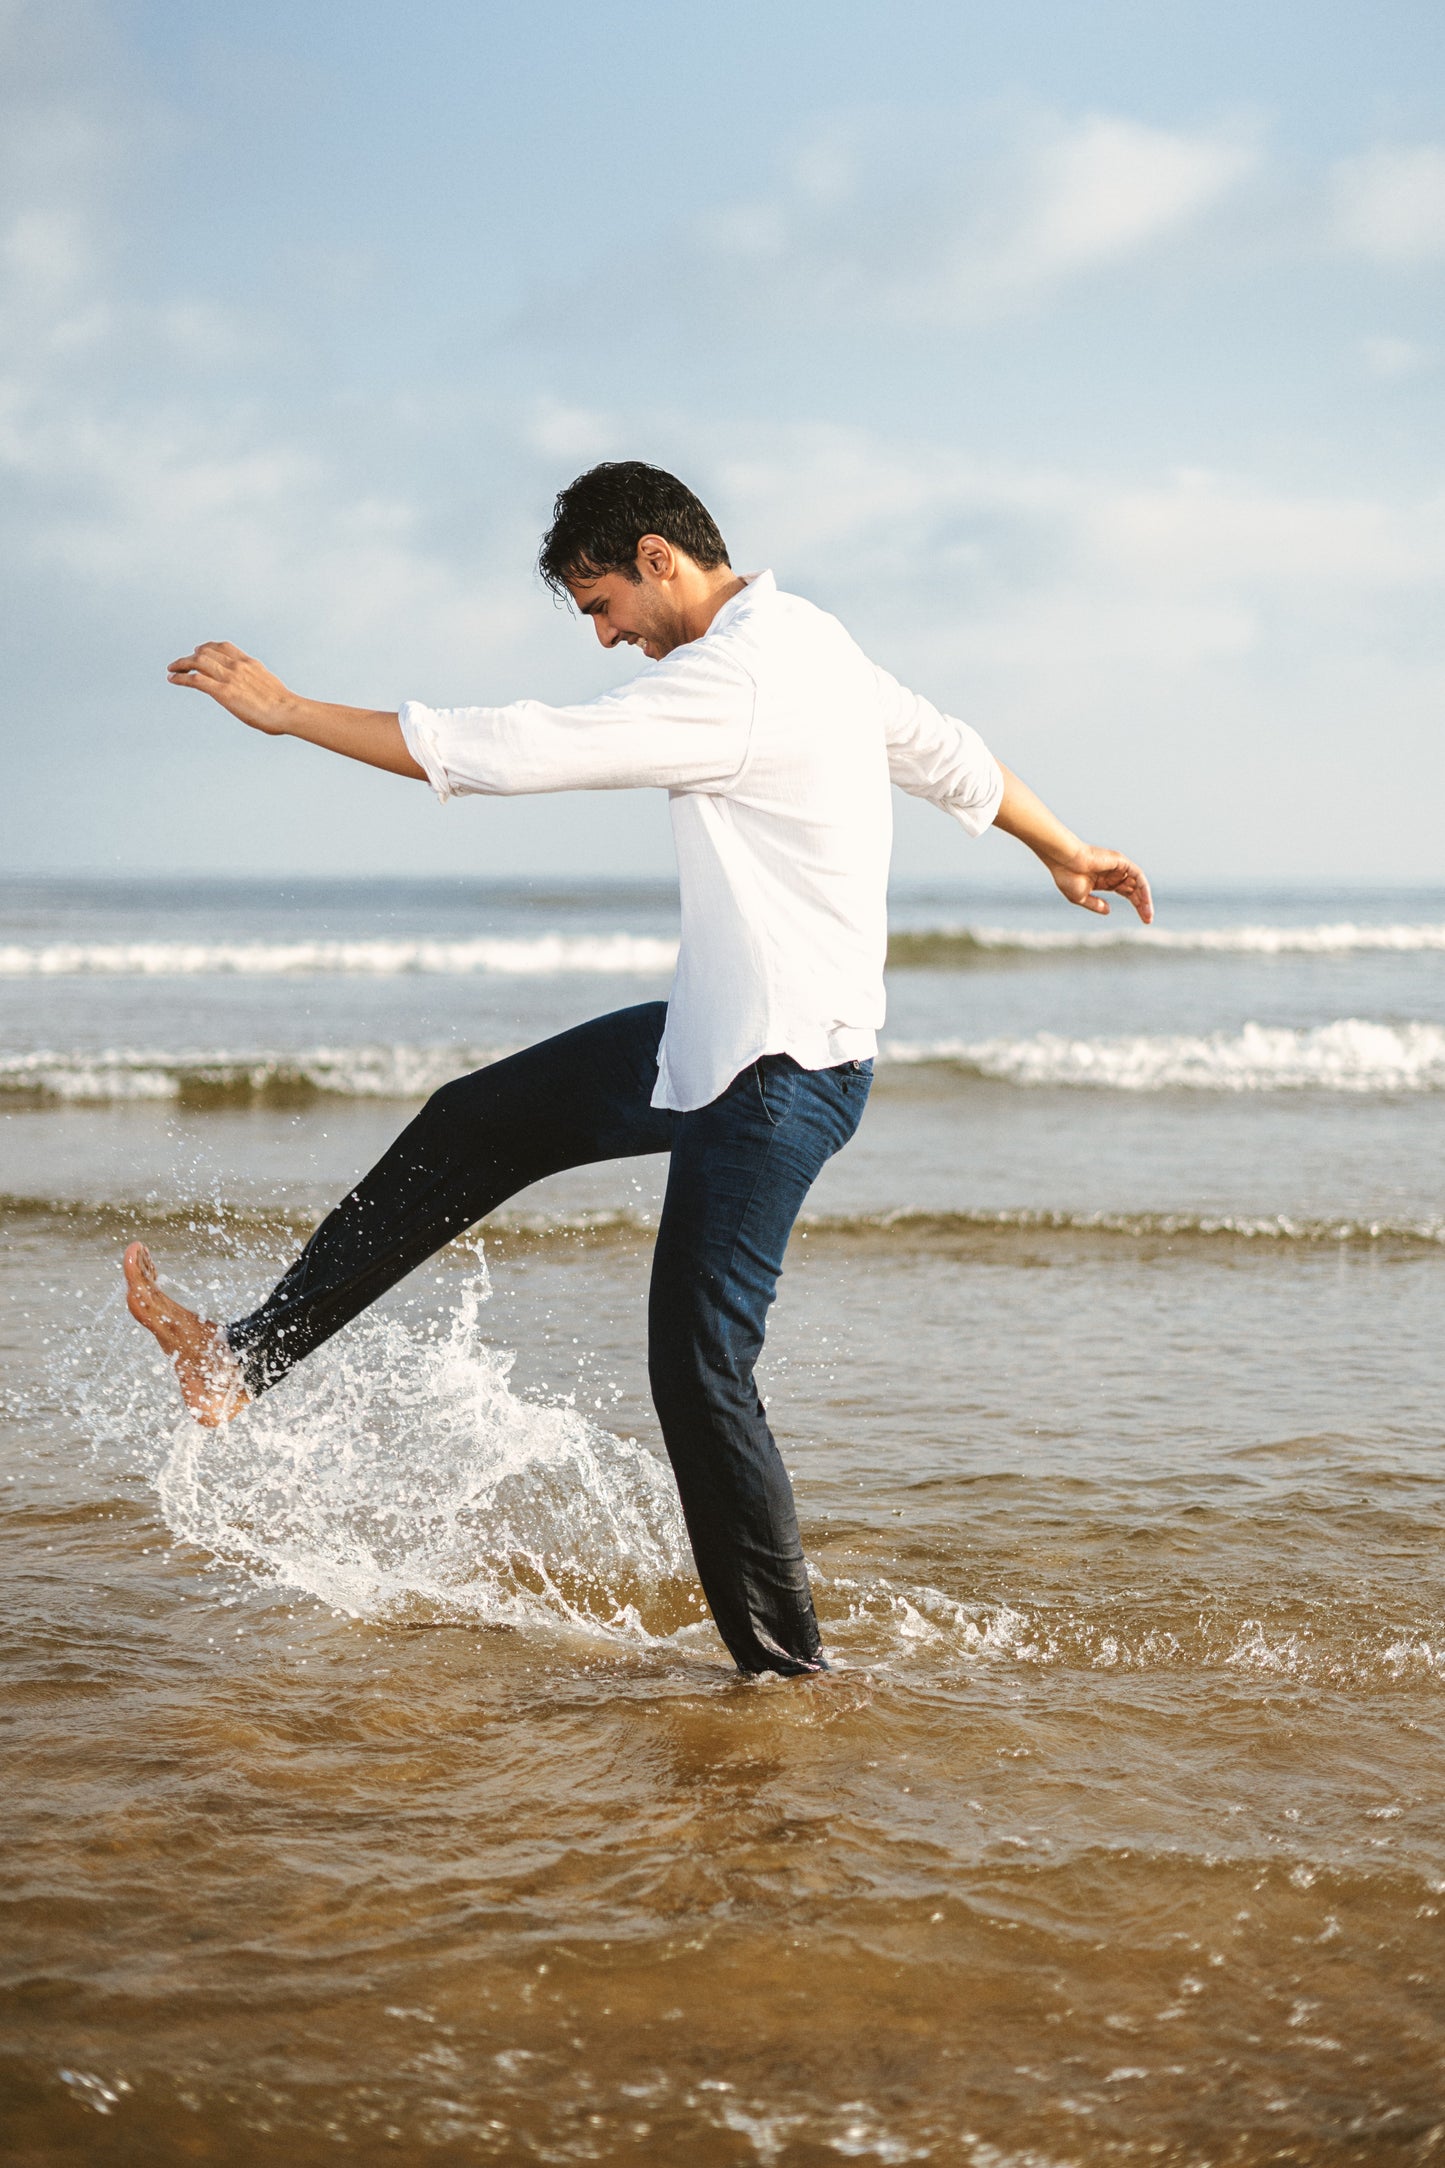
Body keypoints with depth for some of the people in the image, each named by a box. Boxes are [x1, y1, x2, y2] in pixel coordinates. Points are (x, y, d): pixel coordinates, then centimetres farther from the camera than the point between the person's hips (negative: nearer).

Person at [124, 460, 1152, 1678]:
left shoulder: (732, 681, -23)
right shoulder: (805, 640, 8)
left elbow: (517, 753, -26)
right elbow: (948, 754, 22)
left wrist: (290, 711, -20)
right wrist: (1063, 850, 40)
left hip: (779, 1075, -11)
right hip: (726, 1031, 11)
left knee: (700, 1369, -9)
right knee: (477, 1123, 12)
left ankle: (784, 1662, 0)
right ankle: (248, 1357, 18)